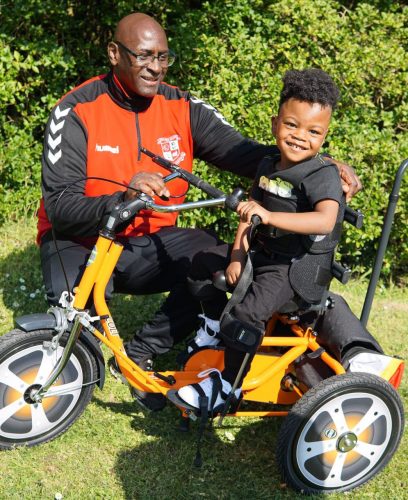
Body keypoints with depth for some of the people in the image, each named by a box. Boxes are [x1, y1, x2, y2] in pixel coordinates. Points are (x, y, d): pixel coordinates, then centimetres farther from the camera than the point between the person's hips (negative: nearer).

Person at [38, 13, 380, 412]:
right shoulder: (77, 112, -14)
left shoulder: (183, 109, -4)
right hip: (81, 241, -3)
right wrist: (124, 198, -41)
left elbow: (243, 152, -12)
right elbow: (60, 207, -21)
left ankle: (140, 352, -6)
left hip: (147, 243, 3)